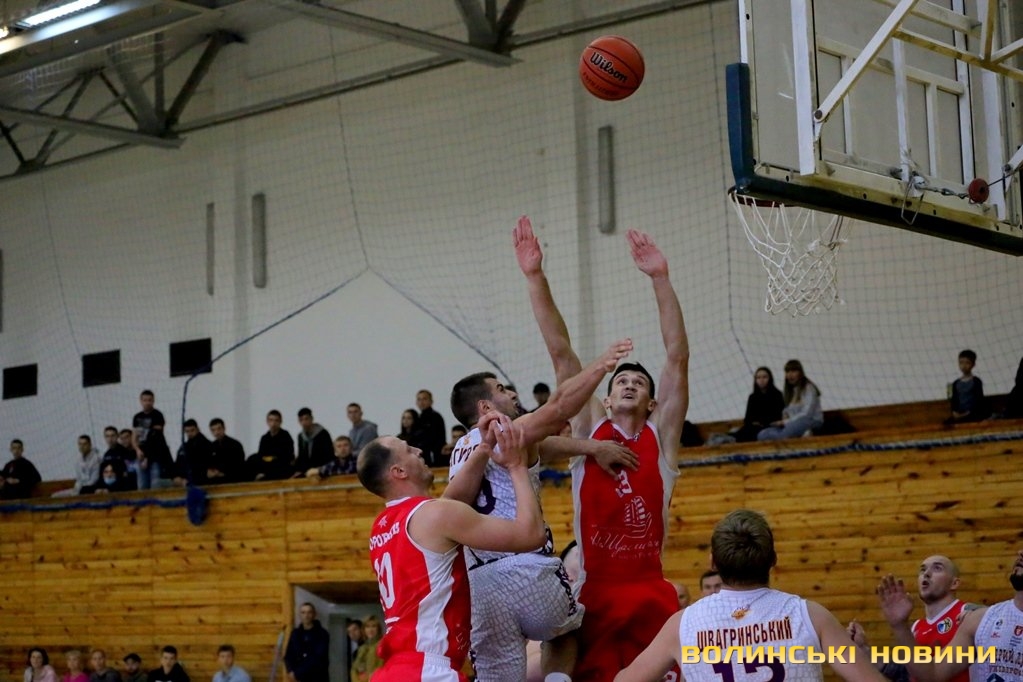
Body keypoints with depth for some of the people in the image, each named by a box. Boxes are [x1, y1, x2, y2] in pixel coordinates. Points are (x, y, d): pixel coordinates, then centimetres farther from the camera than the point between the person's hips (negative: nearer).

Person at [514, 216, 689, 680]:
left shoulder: (661, 435, 9)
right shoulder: (588, 430, 10)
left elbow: (677, 357, 0)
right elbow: (560, 351, 4)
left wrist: (660, 279, -8)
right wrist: (535, 277, -2)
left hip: (652, 594, 0)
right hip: (594, 594, 0)